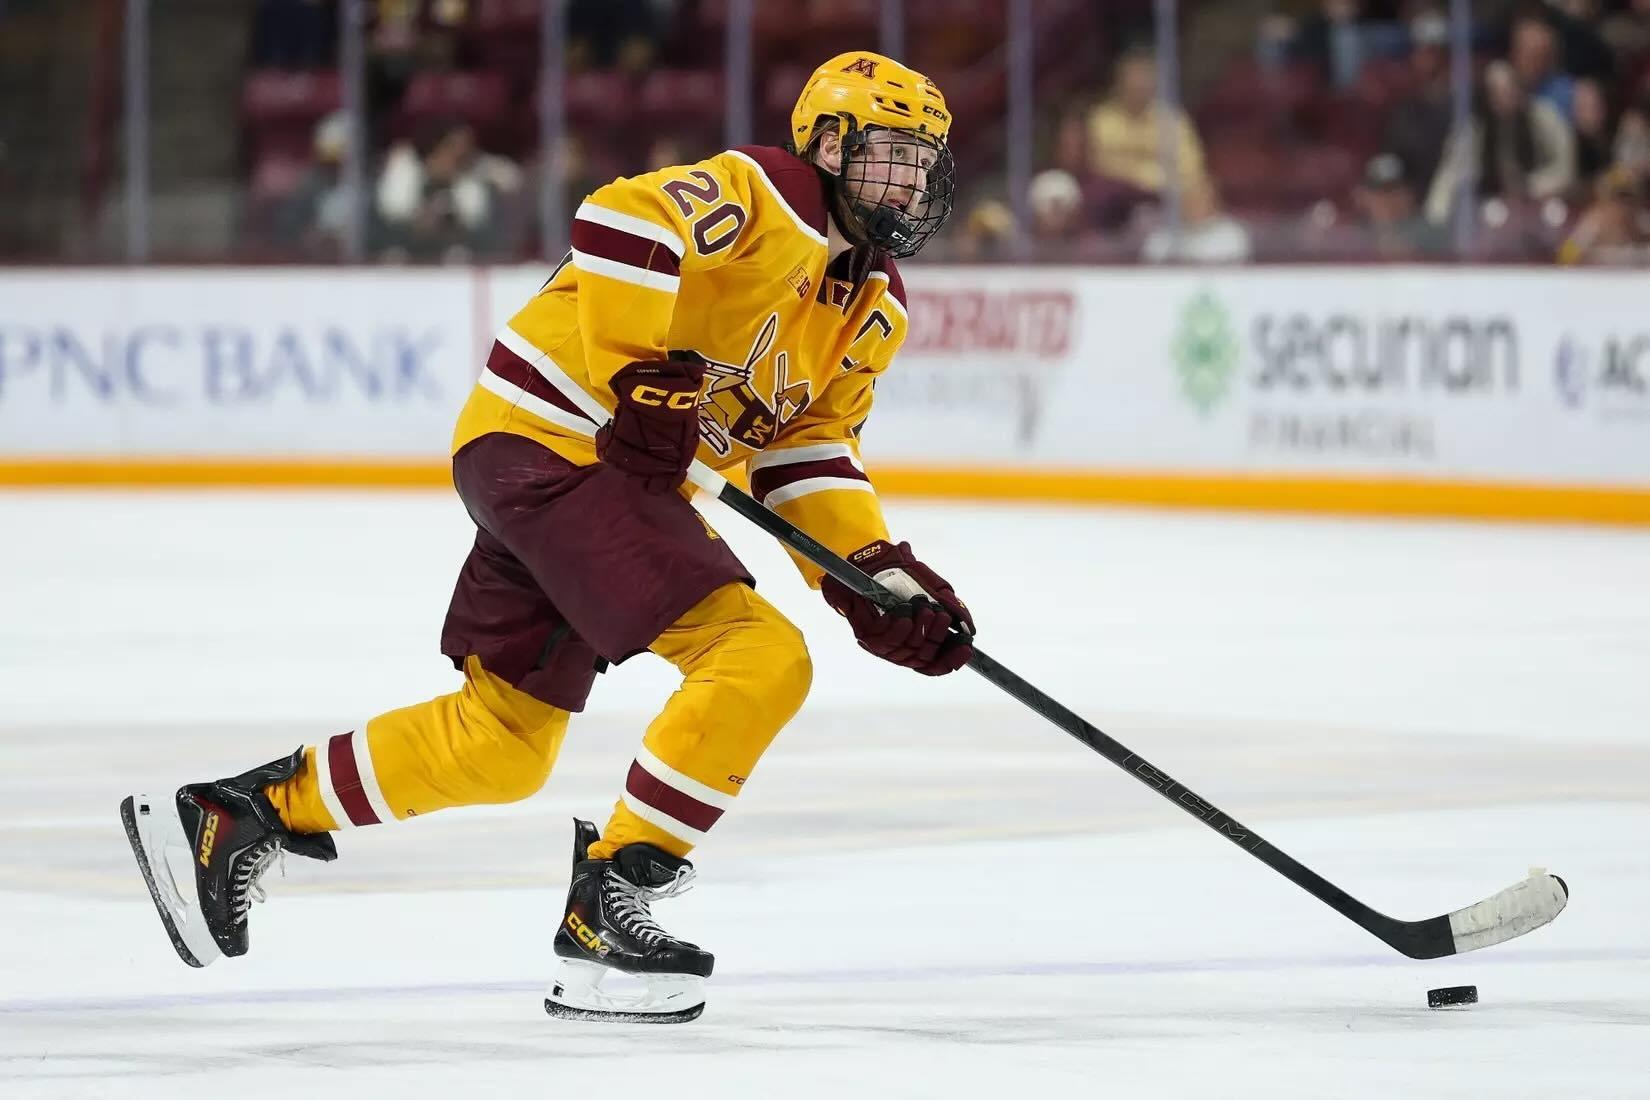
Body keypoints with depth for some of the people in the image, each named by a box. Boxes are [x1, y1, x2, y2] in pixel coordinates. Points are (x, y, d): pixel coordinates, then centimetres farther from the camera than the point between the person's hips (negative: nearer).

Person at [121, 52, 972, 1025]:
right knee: (761, 661, -19)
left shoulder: (873, 307, 14)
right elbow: (621, 224, -29)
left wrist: (877, 573, 1)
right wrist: (643, 381, -29)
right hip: (552, 442, -10)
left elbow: (809, 454, 15)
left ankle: (235, 816, 25)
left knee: (504, 742, 15)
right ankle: (607, 907, -12)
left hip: (619, 472, 10)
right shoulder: (761, 199, -14)